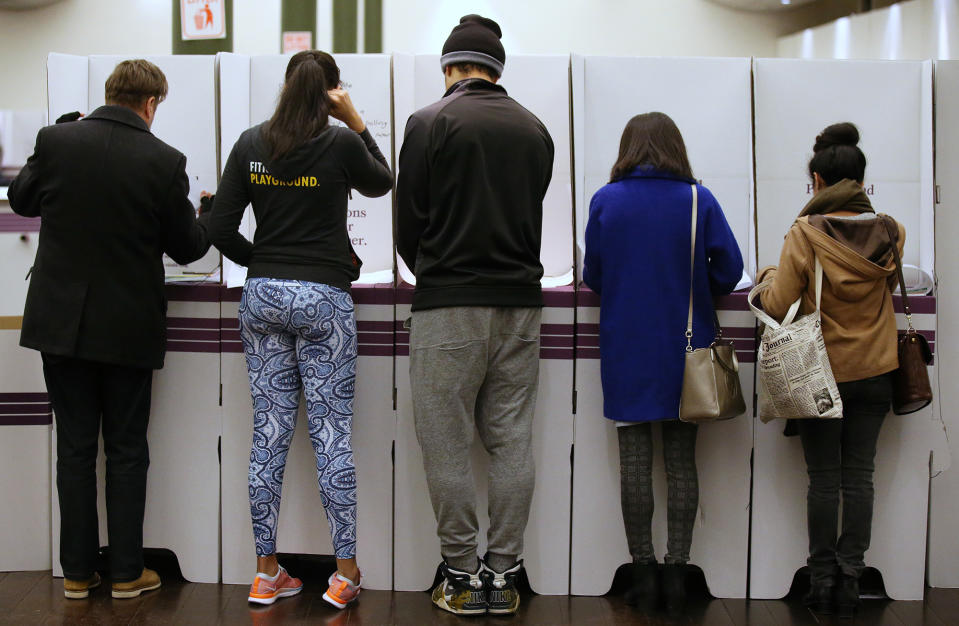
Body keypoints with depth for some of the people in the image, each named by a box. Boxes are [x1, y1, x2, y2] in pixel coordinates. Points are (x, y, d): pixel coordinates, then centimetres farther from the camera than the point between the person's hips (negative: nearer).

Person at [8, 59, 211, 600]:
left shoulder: (56, 140, -5)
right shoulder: (164, 161, -12)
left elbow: (22, 201, 13)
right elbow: (186, 248, -2)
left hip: (61, 321, 2)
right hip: (127, 327, -2)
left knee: (75, 448, 11)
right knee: (127, 452, 9)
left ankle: (78, 571, 18)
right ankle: (126, 573, 15)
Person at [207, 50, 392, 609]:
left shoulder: (251, 145, 3)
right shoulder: (341, 145, -7)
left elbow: (221, 231, 2)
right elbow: (382, 183, 15)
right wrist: (354, 121, 9)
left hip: (263, 296, 4)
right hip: (322, 297, -4)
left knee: (270, 433, 8)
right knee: (332, 433, 1)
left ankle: (267, 571, 14)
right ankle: (345, 572, 6)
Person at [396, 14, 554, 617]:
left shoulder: (430, 122, -4)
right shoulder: (534, 128, 10)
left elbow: (409, 225, -3)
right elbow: (530, 214, 14)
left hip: (450, 304, -4)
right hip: (520, 302, 5)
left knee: (448, 444, 3)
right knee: (511, 442, 8)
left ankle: (462, 575, 8)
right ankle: (503, 575, 13)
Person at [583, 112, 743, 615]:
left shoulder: (605, 201, -3)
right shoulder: (699, 201, -4)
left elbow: (592, 276, 2)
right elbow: (729, 270, -4)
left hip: (626, 349, 0)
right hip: (685, 348, 0)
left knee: (635, 461, 6)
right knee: (682, 461, 8)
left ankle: (643, 574, 10)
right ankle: (676, 573, 10)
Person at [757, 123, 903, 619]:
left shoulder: (805, 234, -16)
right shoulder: (890, 232, -4)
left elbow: (778, 306, -14)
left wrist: (768, 277, 7)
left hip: (821, 373, -3)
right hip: (874, 373, 3)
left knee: (823, 478, 7)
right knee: (859, 476, 9)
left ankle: (822, 578, 14)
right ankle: (850, 576, 12)